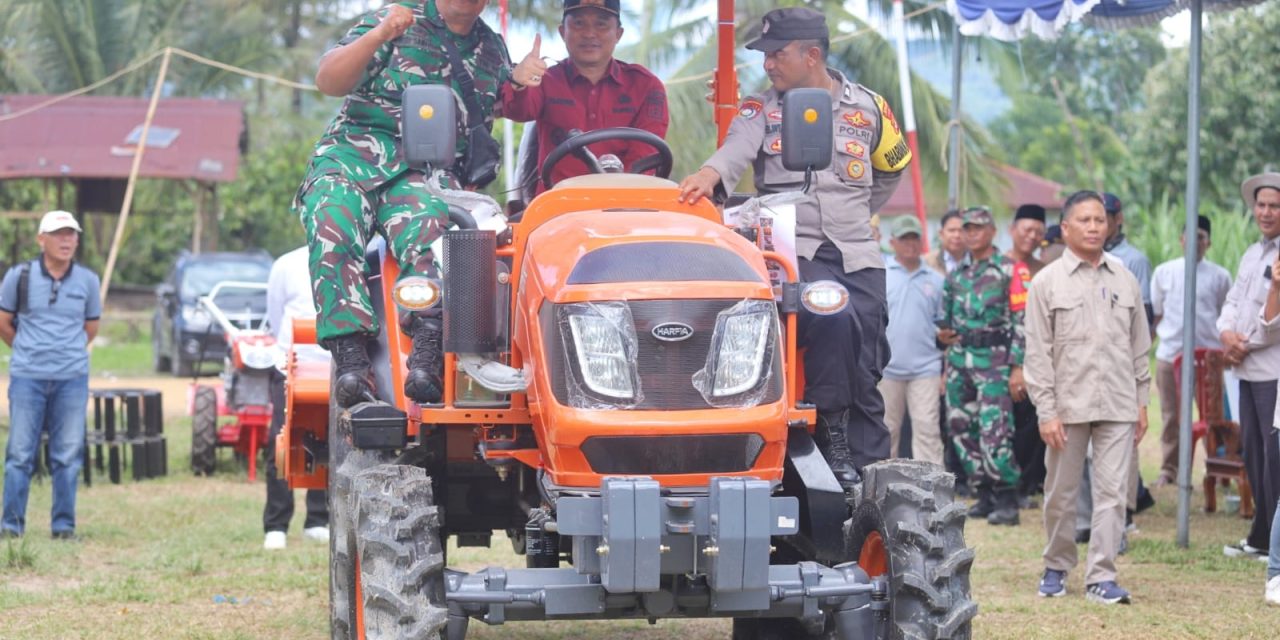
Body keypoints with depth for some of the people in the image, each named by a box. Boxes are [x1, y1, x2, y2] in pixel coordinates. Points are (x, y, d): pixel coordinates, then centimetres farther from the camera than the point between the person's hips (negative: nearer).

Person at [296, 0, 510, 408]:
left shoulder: (493, 51, 21)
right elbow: (328, 82, -3)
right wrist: (378, 36, -18)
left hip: (428, 171, 1)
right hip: (355, 152, -1)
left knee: (427, 222, -36)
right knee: (334, 224, -36)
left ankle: (427, 354, -51)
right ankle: (350, 357, -41)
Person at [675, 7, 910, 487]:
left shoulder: (867, 109, 8)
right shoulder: (761, 110, 4)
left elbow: (891, 171, 25)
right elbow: (737, 149, -17)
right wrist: (711, 175, -39)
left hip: (857, 255, 3)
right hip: (793, 253, -2)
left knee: (864, 372, 0)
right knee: (832, 315, -31)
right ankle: (831, 432, -19)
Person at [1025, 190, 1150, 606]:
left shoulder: (1125, 280, 9)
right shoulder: (1047, 282, 0)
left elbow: (1139, 345, 14)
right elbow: (1038, 352, -2)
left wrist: (1141, 401, 10)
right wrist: (1046, 411, -7)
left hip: (1118, 405, 2)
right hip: (1068, 404, -2)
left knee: (1112, 490, -4)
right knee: (1061, 493, 7)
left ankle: (1101, 576, -1)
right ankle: (1057, 567, 23)